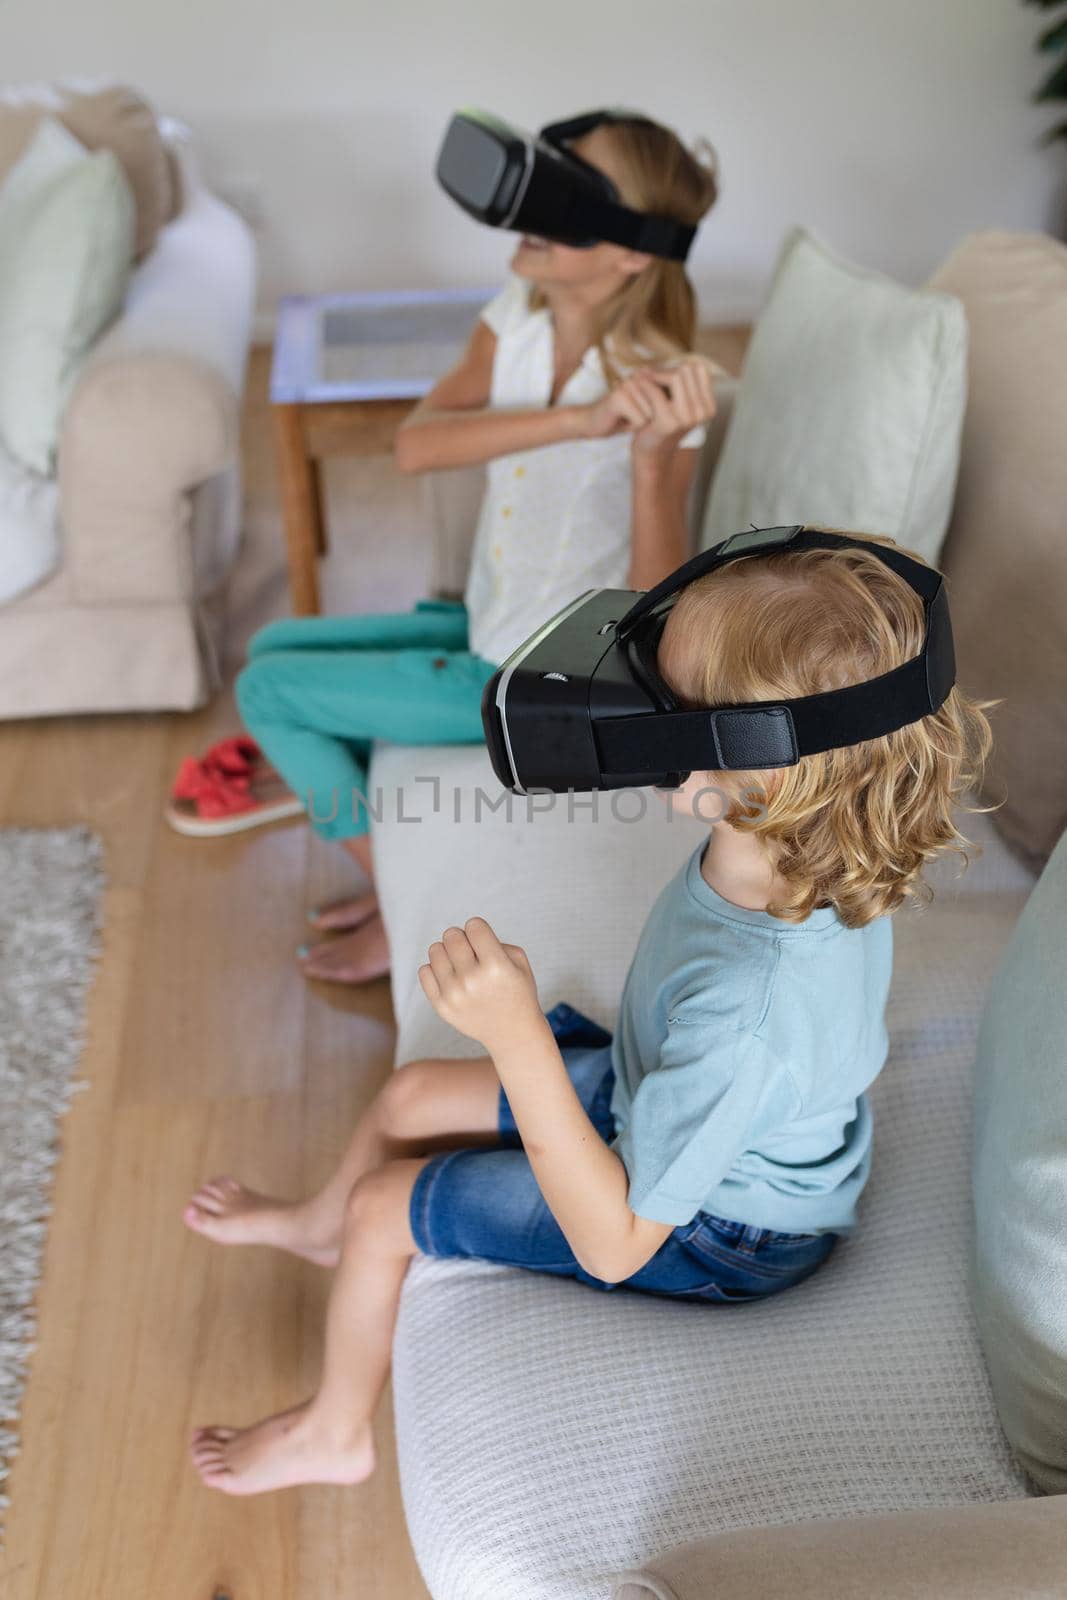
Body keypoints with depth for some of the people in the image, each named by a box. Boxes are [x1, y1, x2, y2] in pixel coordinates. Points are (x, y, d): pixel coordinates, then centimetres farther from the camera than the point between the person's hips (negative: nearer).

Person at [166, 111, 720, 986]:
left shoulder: (661, 388, -26)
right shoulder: (521, 314, -8)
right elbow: (415, 444, -24)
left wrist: (653, 456, -48)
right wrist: (579, 419, -38)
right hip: (490, 626, 7)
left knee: (268, 689, -2)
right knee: (277, 645, 15)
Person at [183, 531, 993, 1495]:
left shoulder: (743, 1013, -47)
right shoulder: (828, 856, -22)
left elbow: (616, 1242, -37)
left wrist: (518, 1037, -45)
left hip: (715, 1234, -7)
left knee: (384, 1207, 4)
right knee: (411, 1098, 16)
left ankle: (332, 1434, 37)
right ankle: (316, 1227, 54)